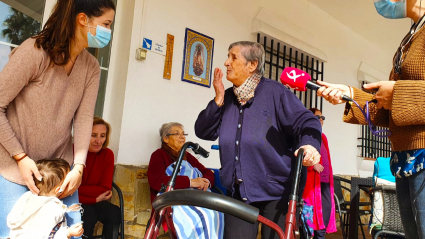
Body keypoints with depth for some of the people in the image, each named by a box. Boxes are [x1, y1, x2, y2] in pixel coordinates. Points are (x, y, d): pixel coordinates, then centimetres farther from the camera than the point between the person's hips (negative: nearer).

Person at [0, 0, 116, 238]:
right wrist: (21, 157, -16)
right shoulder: (34, 51, -17)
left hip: (61, 167, 5)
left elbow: (85, 117, -8)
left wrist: (78, 166, -18)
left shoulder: (92, 67, -1)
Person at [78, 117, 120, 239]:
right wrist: (95, 197, -17)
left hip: (95, 201, 3)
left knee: (114, 212, -23)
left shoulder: (108, 154, -5)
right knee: (89, 213, -31)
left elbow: (105, 189, -8)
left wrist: (77, 188, -16)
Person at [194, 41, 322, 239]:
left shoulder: (274, 91, -5)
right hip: (238, 193, 4)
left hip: (276, 191, -4)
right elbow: (204, 132, 4)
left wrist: (309, 144, -33)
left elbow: (306, 121, -11)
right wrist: (219, 99, -6)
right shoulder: (227, 98, 9)